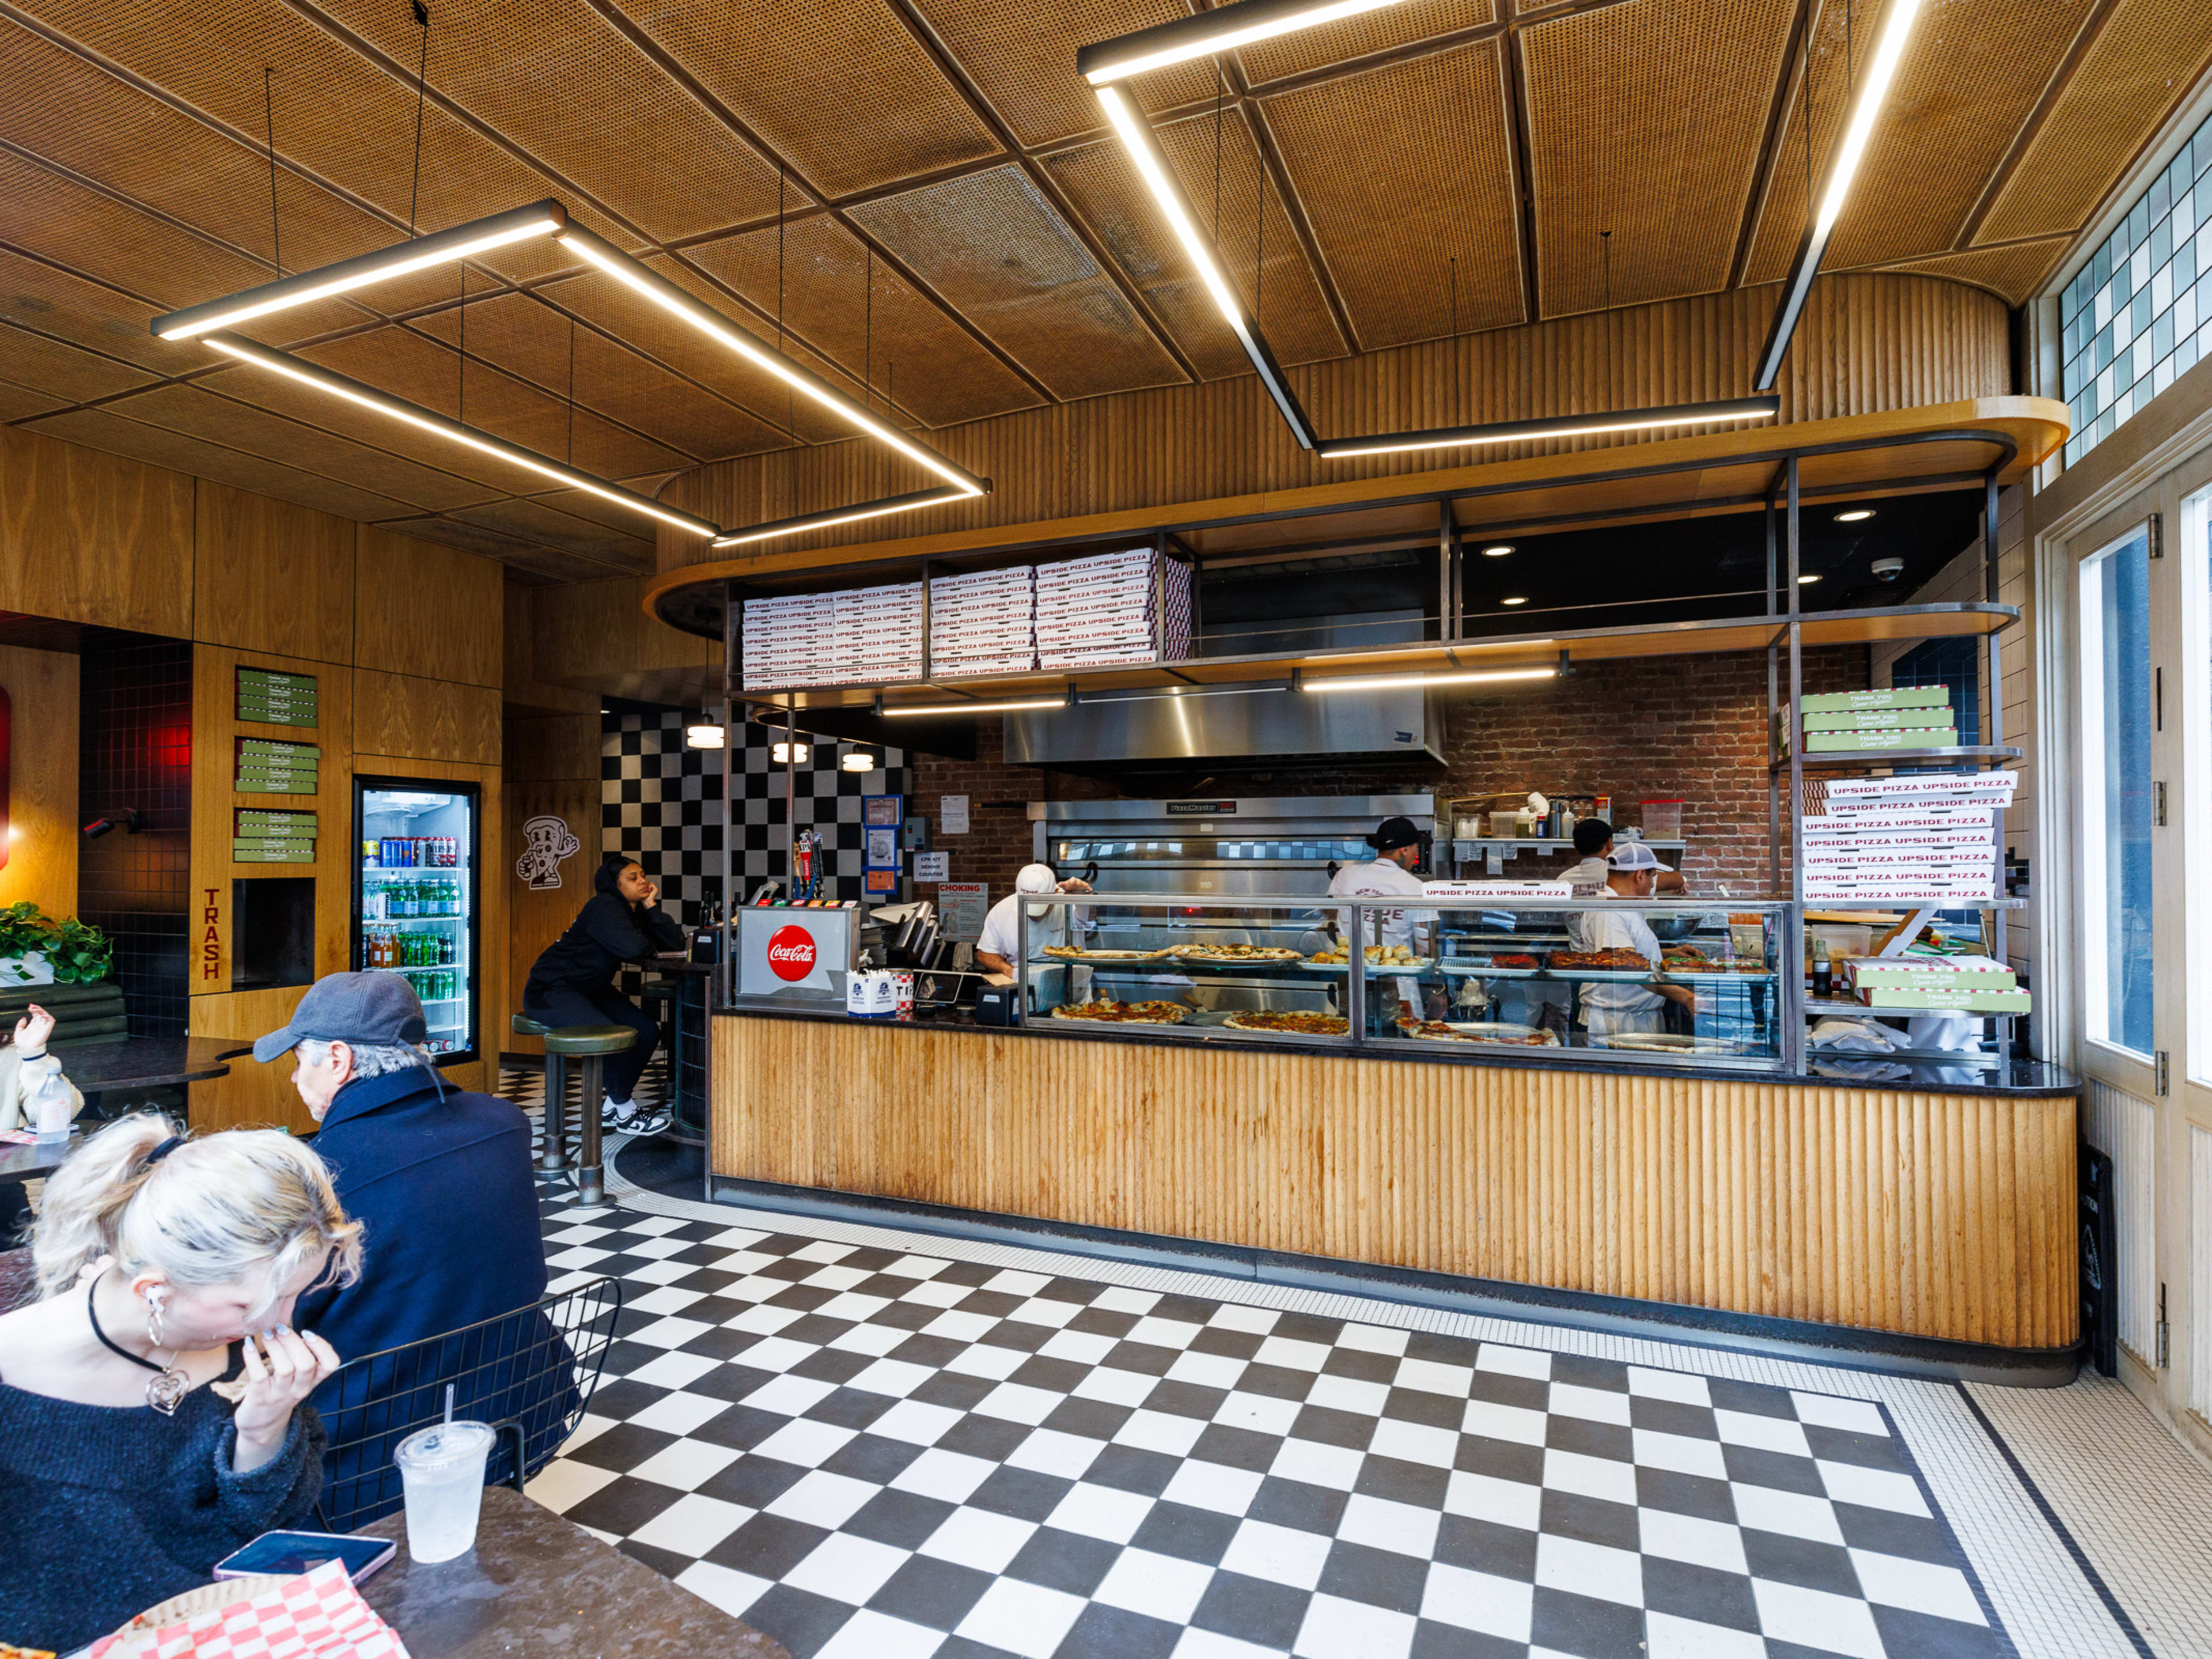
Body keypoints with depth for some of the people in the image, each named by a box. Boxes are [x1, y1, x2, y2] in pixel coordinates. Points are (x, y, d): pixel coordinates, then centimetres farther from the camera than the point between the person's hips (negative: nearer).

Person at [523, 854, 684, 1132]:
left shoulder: (635, 911, 7)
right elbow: (633, 947, -34)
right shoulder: (604, 907, -19)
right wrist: (653, 946, -11)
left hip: (591, 989, 9)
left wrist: (651, 906, -7)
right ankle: (624, 1112, -4)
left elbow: (676, 943, -2)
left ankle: (610, 1107, 10)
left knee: (647, 1031, -5)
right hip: (551, 991, -9)